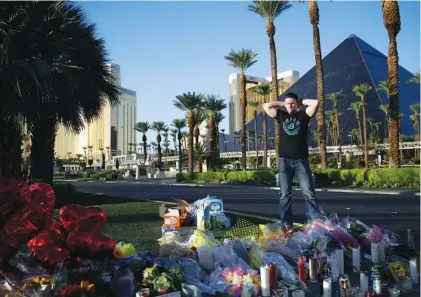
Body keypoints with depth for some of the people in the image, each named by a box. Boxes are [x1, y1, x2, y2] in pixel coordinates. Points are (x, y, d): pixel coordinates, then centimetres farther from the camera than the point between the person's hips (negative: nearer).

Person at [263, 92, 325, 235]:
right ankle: (286, 224, 8)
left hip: (301, 160, -2)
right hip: (284, 161, 2)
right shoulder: (281, 115, 13)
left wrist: (301, 101, 9)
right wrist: (282, 104, 13)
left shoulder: (303, 115, 7)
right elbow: (266, 106, 10)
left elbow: (315, 103, -5)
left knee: (309, 193, -4)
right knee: (284, 194, 3)